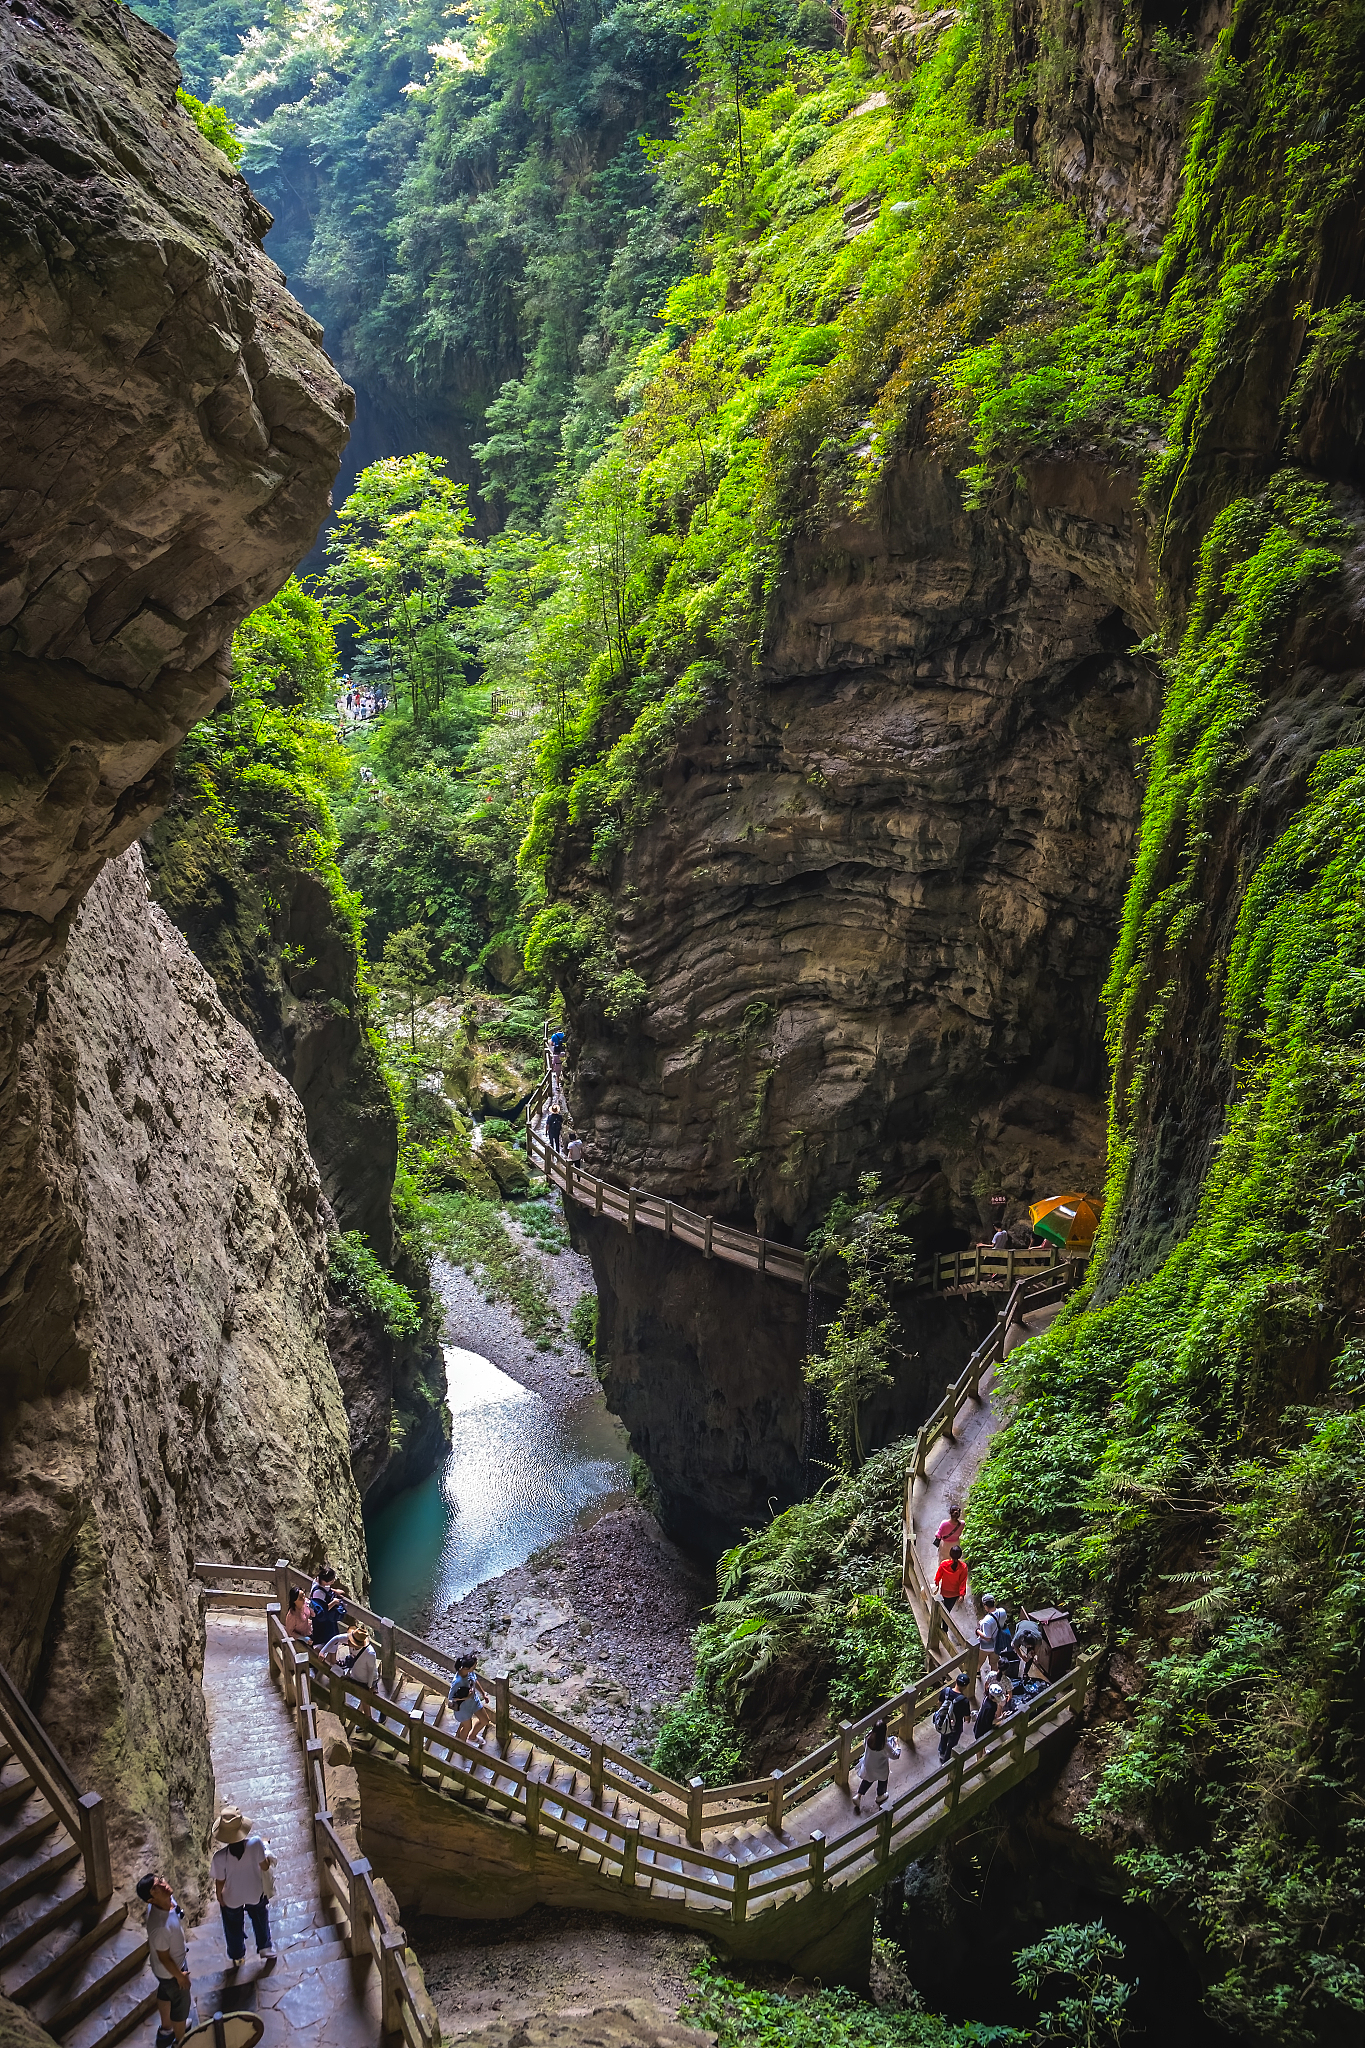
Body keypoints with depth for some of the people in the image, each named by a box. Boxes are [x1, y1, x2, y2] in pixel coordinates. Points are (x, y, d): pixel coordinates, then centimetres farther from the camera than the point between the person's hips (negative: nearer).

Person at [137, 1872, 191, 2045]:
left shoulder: (166, 1899, -21)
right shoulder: (160, 1927, -45)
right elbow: (164, 1958, -27)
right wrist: (180, 1976, -11)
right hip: (170, 1970, -7)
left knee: (165, 1995, 32)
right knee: (181, 2005, 19)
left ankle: (165, 2029, 59)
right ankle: (180, 2043, 45)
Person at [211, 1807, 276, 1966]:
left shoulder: (220, 1857, -35)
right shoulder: (256, 1843, -34)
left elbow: (220, 1882, -18)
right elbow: (265, 1866, -17)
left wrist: (219, 1896, 3)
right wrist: (265, 1847, 0)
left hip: (232, 1898, -1)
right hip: (256, 1894, 1)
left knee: (234, 1927, 31)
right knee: (260, 1921, 32)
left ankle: (237, 1956, 54)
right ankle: (266, 1949, 53)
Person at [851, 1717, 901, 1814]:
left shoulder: (868, 1737, -27)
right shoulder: (885, 1745, -39)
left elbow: (864, 1746, -5)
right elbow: (895, 1755, -24)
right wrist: (897, 1746, -8)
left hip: (868, 1765, 3)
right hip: (880, 1769, -3)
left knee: (867, 1779, 32)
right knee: (882, 1780, 29)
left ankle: (858, 1796, 32)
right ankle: (880, 1796, 53)